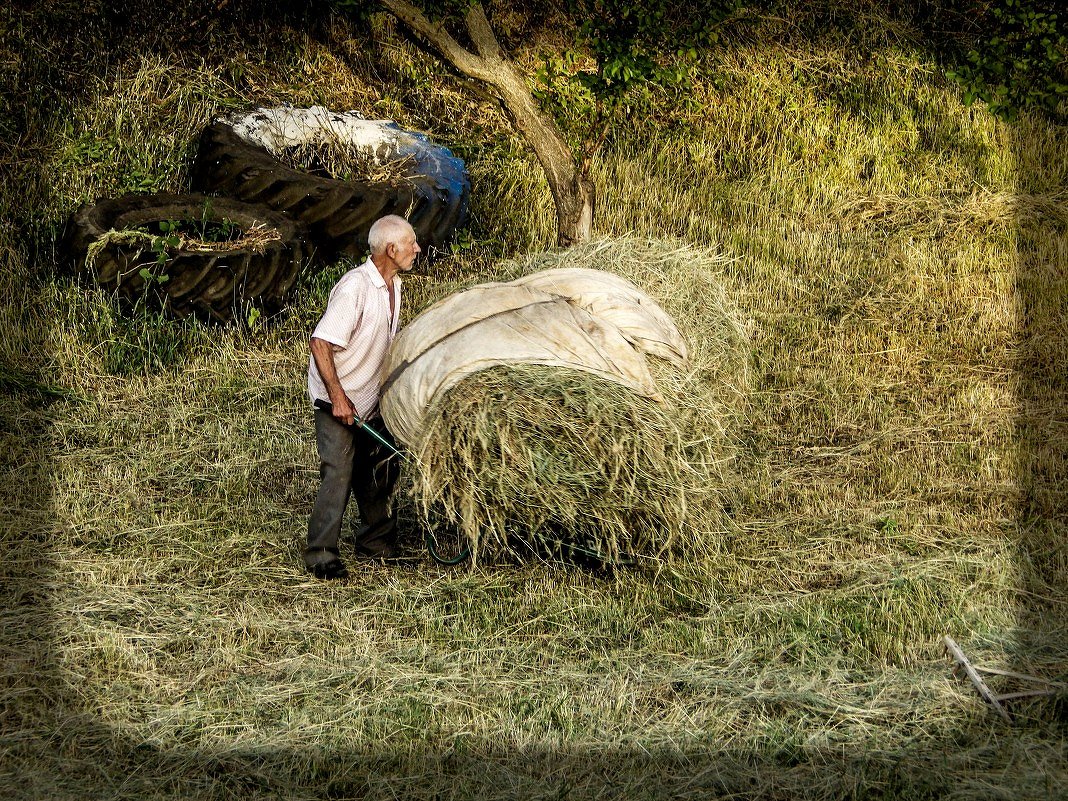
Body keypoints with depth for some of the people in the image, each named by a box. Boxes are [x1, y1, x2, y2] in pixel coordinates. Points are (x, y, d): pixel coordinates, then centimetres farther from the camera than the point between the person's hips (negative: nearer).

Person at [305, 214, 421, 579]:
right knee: (339, 472, -13)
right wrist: (338, 397, -26)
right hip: (337, 399, -9)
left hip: (370, 398, 9)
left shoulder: (394, 285, 5)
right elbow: (320, 343, -27)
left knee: (382, 467, 14)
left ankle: (377, 542, 30)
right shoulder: (354, 287, -24)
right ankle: (321, 556, -8)